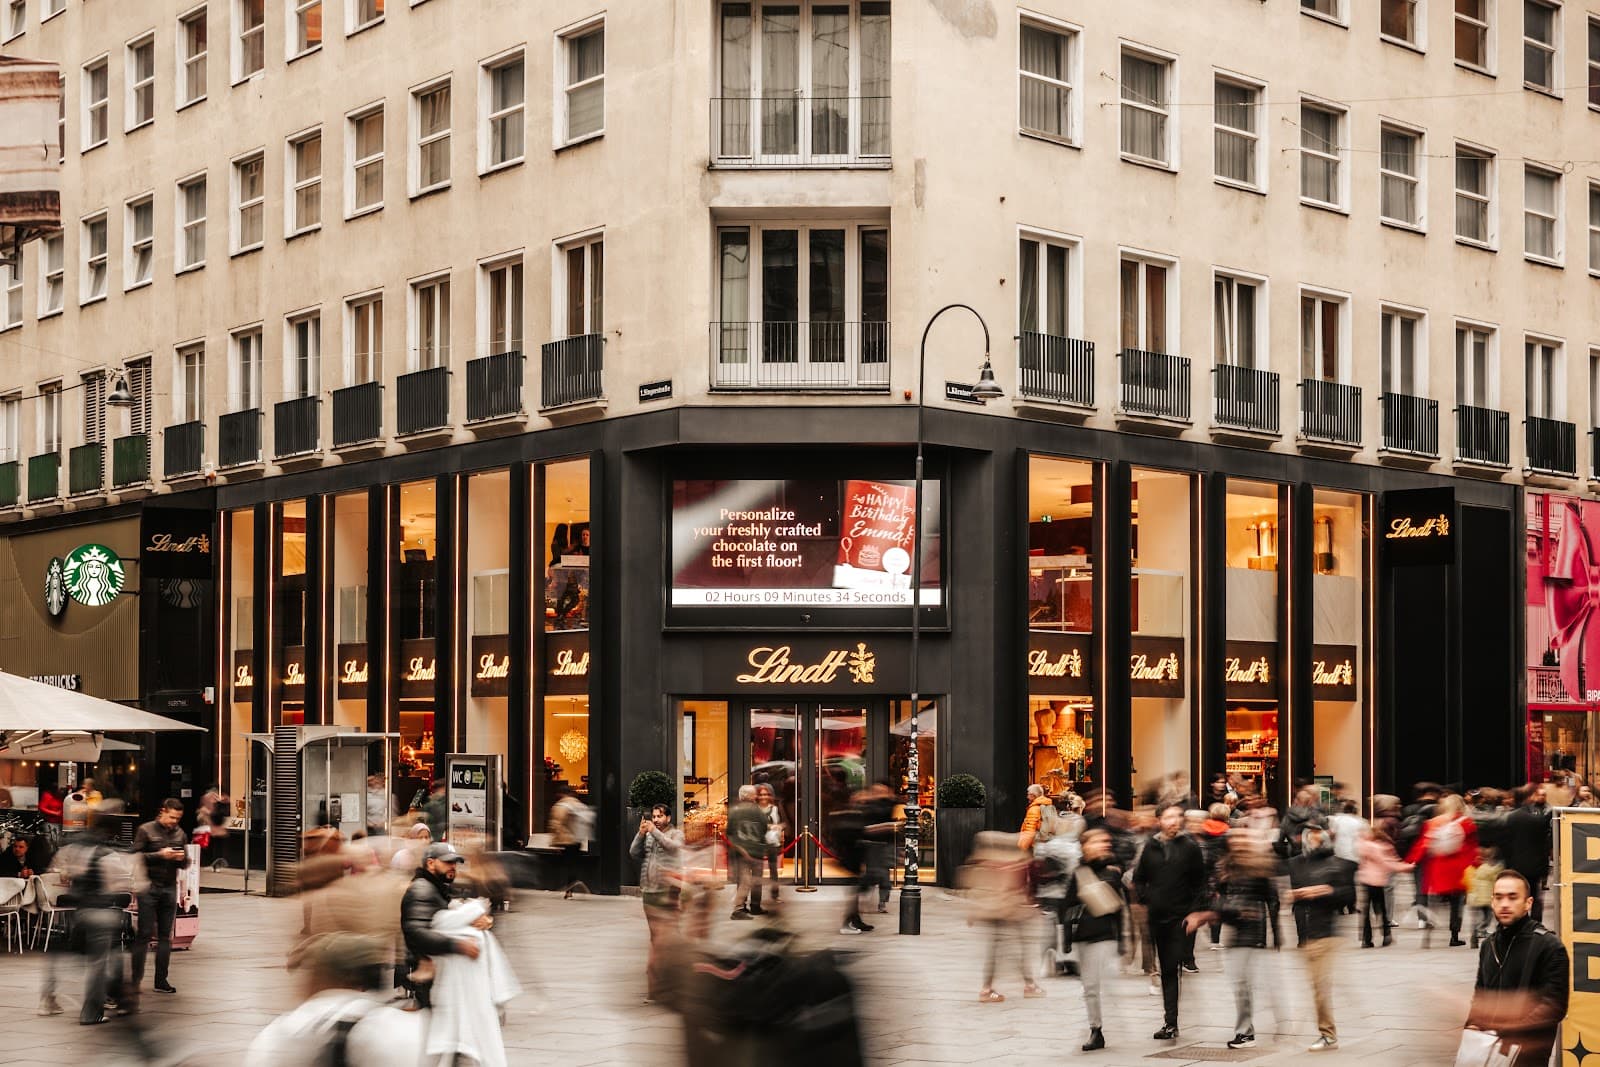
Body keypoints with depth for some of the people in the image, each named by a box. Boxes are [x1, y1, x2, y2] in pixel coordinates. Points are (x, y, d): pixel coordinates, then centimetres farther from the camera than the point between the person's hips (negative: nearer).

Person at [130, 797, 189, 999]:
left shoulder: (180, 835, 11)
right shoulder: (146, 830, -2)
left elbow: (185, 864, 16)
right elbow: (136, 856, -9)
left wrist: (182, 858, -7)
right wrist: (160, 855, -18)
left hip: (170, 888, 5)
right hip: (149, 887, -4)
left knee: (165, 935, 5)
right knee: (144, 934, -5)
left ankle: (161, 980, 9)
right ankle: (136, 980, -1)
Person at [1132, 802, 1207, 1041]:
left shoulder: (1190, 848, -1)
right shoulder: (1151, 847, 7)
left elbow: (1200, 883, 2)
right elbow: (1139, 878, 17)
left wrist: (1195, 911, -6)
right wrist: (1146, 899, 3)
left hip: (1180, 917, -4)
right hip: (1157, 916, 4)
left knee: (1173, 967, -10)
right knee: (1166, 970, 8)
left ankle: (1171, 1022, -9)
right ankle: (1171, 1022, 13)